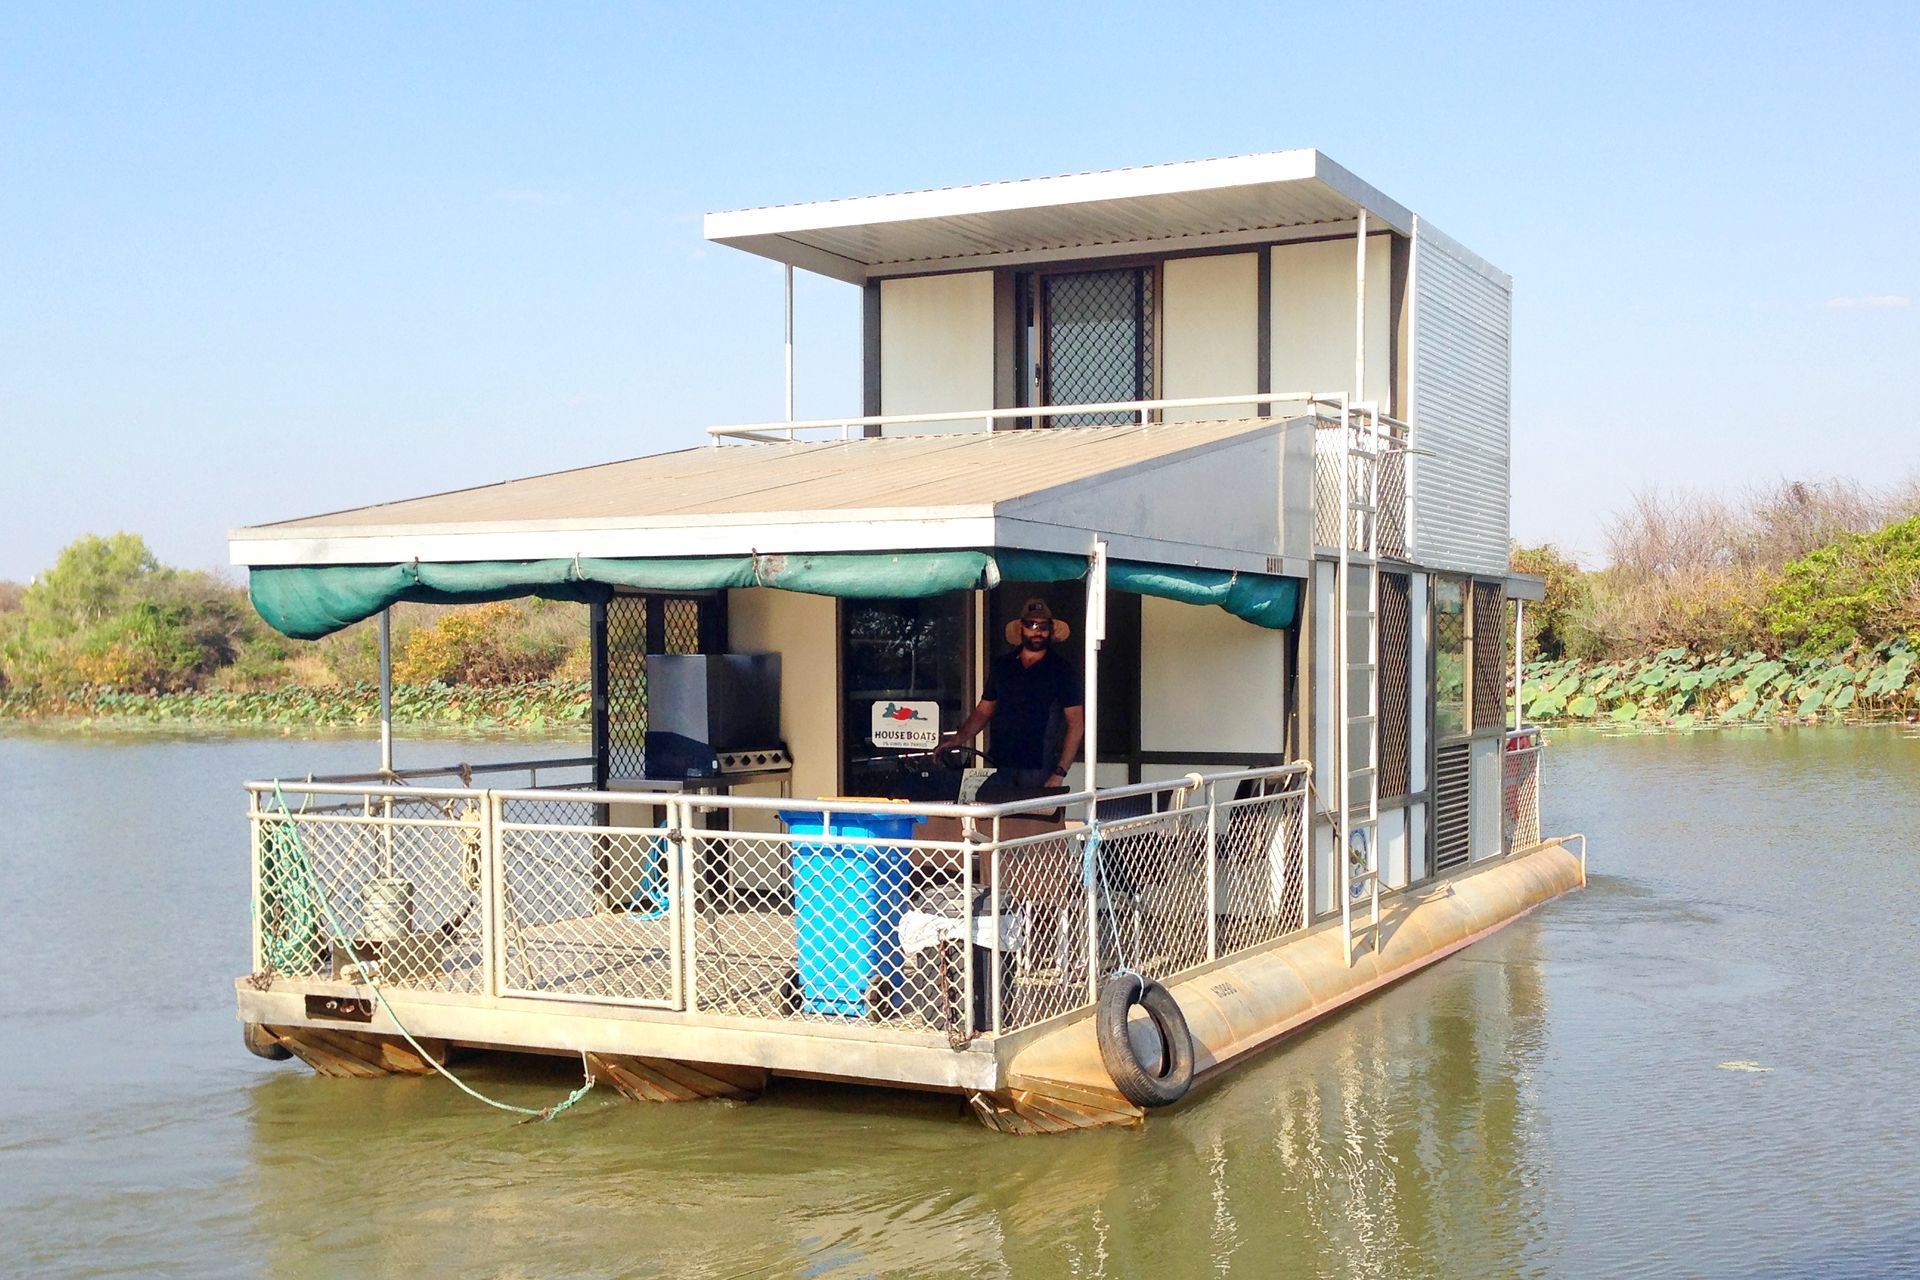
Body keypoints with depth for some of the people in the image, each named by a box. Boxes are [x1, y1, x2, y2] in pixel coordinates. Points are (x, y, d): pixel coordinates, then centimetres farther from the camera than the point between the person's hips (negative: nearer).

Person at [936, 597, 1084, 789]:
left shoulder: (1062, 670, 0)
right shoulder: (1001, 666, 13)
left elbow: (1076, 724, -3)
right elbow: (984, 710, 19)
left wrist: (1059, 774, -12)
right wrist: (960, 737, -1)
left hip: (1040, 770, -3)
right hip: (1002, 765, 3)